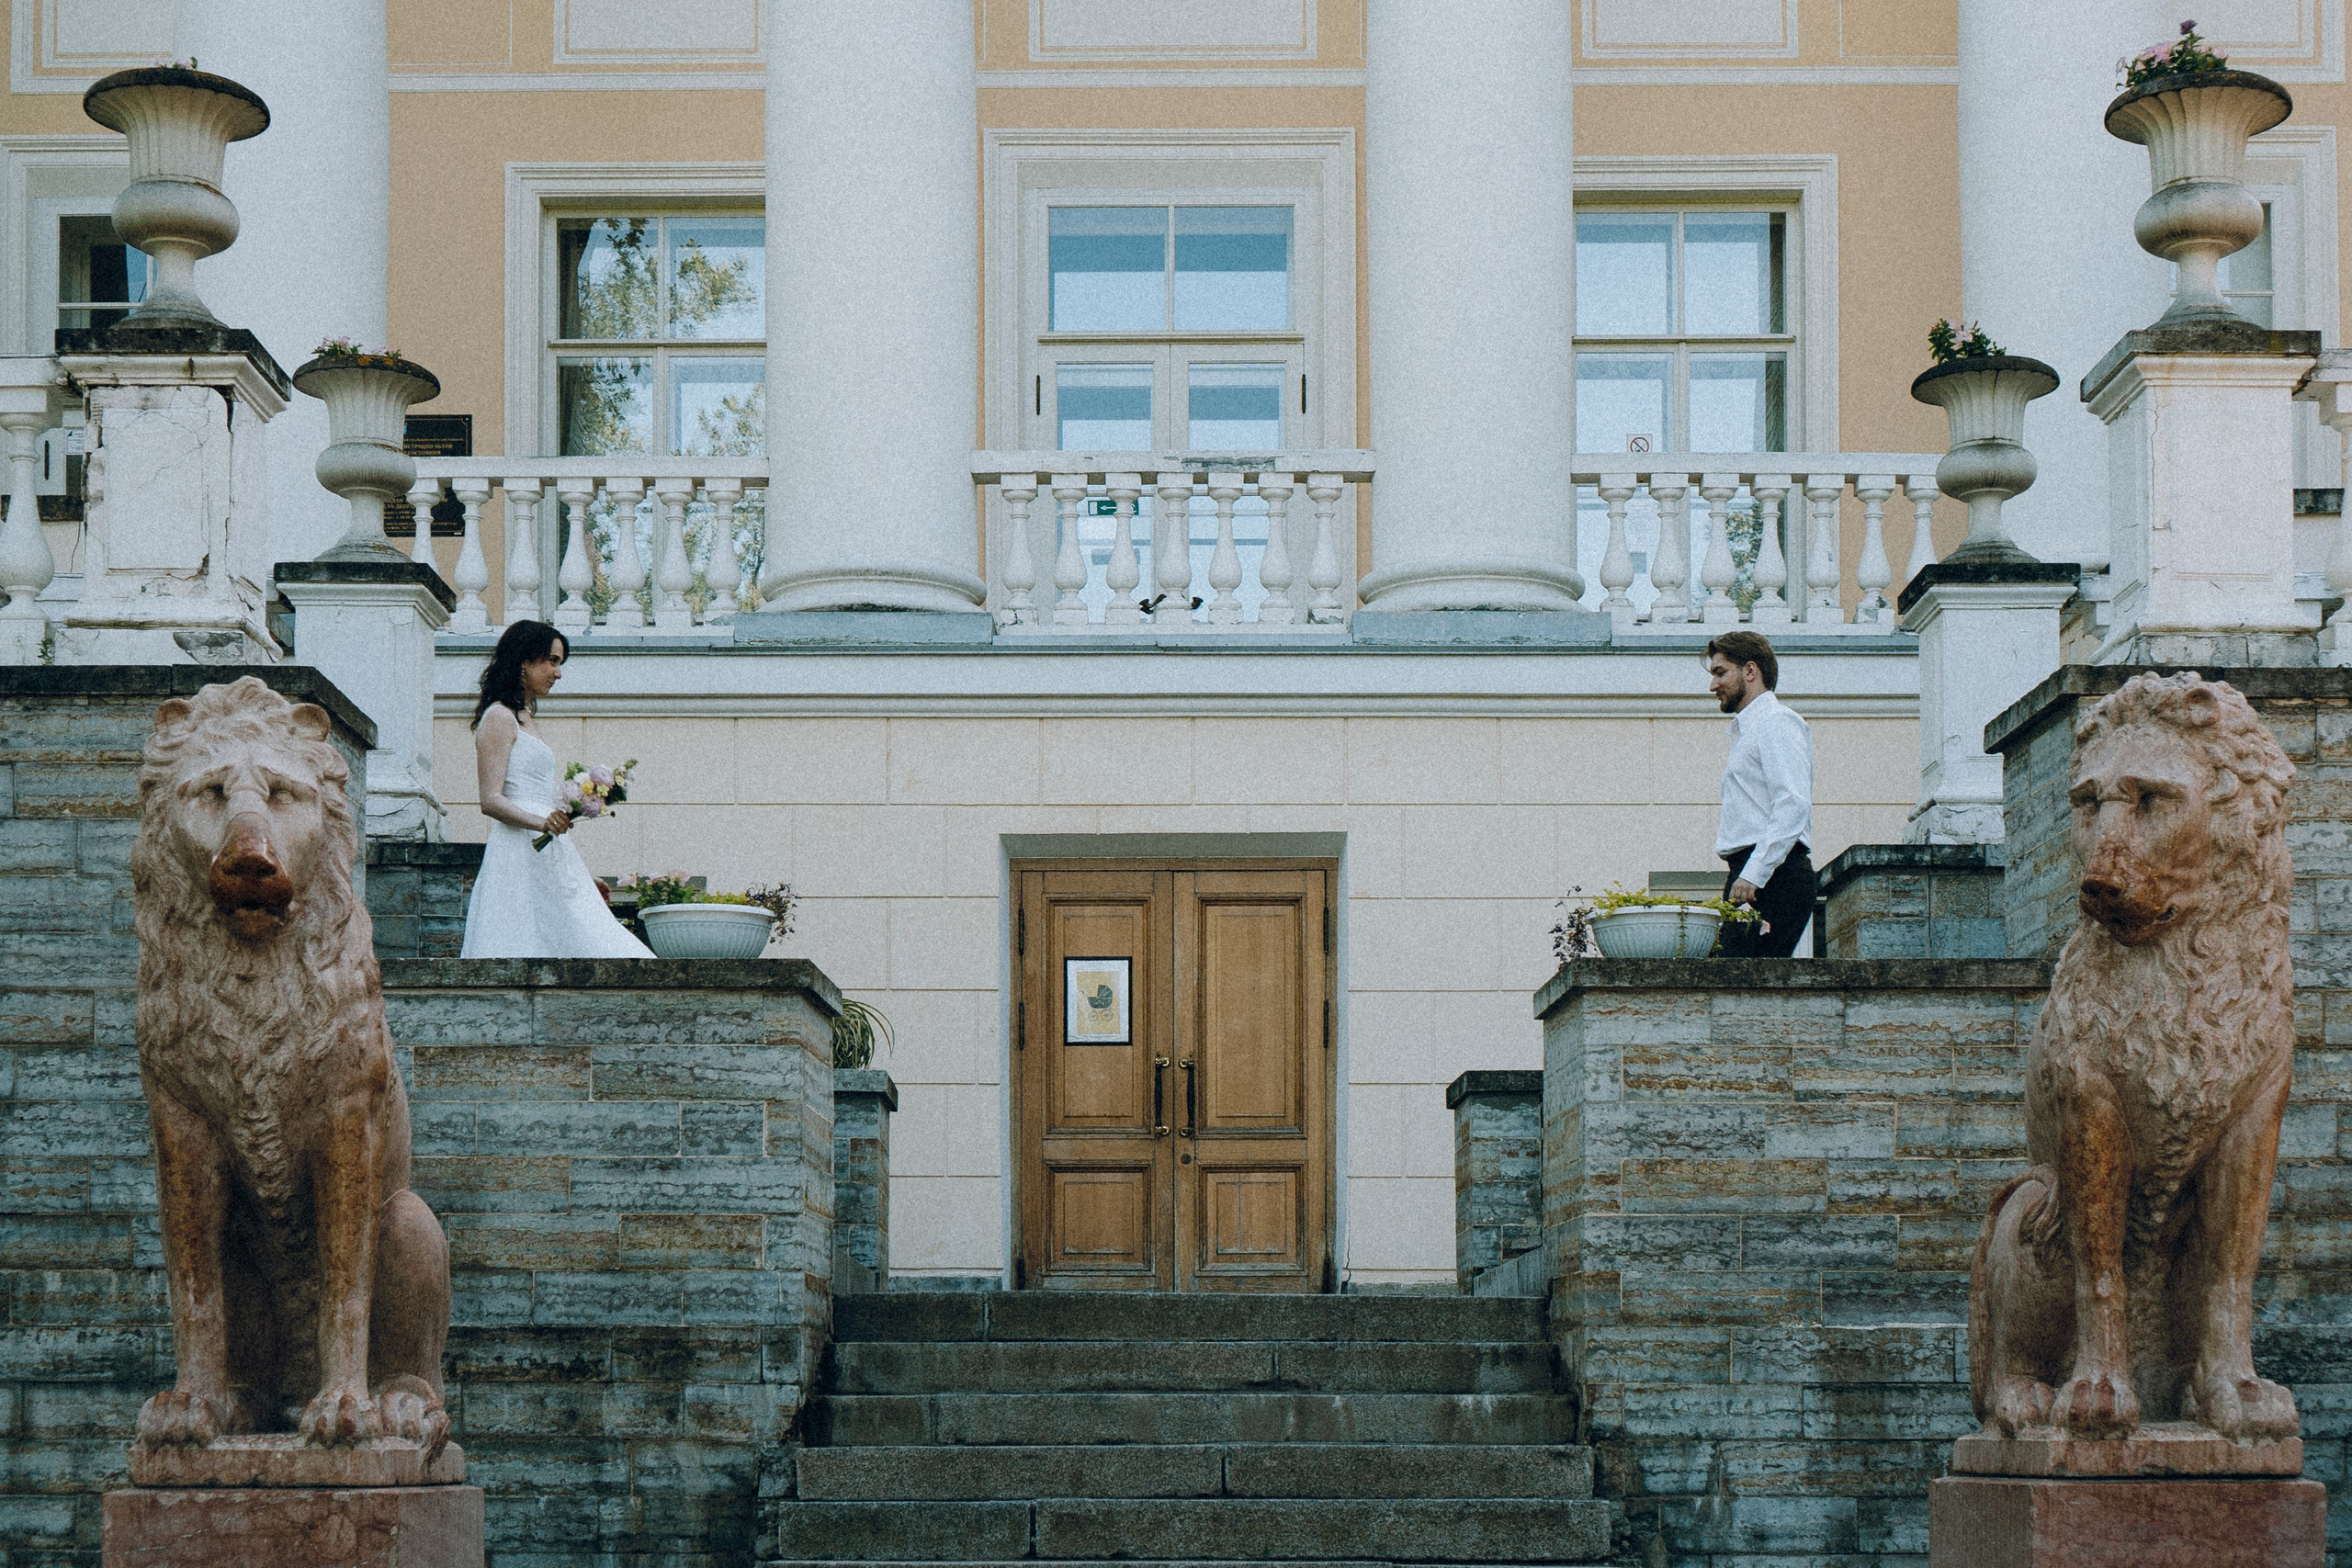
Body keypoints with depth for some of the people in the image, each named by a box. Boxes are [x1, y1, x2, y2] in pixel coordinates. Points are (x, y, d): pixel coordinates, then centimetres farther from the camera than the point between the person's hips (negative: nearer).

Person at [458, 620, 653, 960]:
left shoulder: (528, 718, 21)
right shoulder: (499, 718, -6)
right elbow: (491, 801, -14)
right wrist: (542, 823, -30)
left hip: (548, 854, 9)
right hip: (519, 856, -9)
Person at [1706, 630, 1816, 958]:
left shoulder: (1777, 723, -3)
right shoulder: (1747, 729, 28)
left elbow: (1793, 807, -17)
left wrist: (1753, 875, -24)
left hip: (1773, 877, -9)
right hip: (1750, 874, 9)